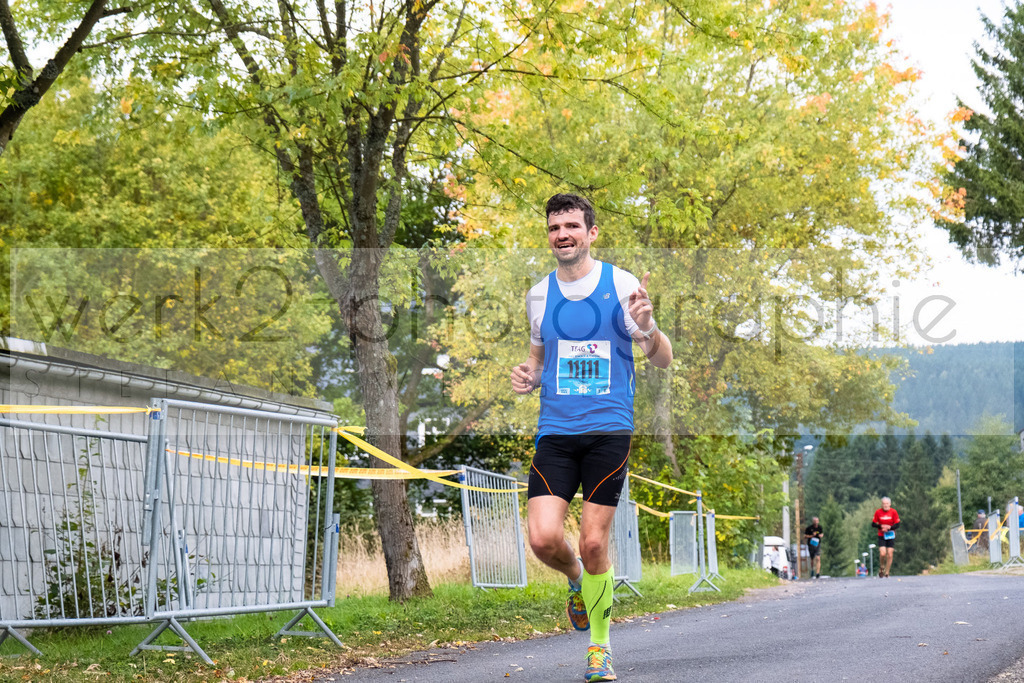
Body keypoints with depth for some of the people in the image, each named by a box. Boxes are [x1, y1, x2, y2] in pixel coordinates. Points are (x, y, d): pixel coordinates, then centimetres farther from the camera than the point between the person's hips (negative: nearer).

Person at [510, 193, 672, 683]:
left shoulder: (622, 285, -1)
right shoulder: (539, 294, 9)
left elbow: (663, 360, 1)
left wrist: (646, 328, -21)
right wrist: (527, 376, 2)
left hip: (608, 429, -3)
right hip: (555, 431, 3)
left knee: (593, 543, -4)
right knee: (543, 538, -12)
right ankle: (577, 580, 24)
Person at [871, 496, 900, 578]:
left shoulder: (893, 512, -5)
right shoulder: (878, 512, -4)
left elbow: (897, 524, -4)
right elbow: (873, 524, 0)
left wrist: (889, 527, -20)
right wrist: (881, 526, -17)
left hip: (891, 535, 1)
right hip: (881, 536, -1)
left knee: (889, 554, -3)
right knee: (882, 553, -15)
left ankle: (886, 573, 9)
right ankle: (881, 569, 12)